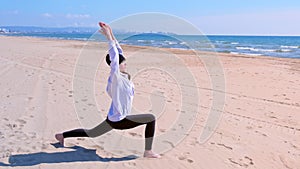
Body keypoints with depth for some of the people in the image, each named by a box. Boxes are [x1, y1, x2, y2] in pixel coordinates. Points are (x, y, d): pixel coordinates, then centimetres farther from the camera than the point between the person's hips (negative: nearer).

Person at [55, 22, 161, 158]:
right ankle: (148, 152, -2)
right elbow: (114, 55, -25)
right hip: (119, 120, -9)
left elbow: (119, 52, 3)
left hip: (113, 118, 9)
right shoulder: (115, 77, -21)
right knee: (151, 118, -8)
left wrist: (112, 35, 3)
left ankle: (62, 135, 36)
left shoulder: (122, 76, 2)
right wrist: (108, 36, -21)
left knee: (91, 133, 25)